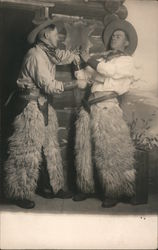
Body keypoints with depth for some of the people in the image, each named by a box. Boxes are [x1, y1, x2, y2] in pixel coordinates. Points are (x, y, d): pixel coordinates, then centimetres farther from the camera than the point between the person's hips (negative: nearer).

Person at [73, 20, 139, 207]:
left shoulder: (126, 61, 6)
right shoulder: (100, 58, 21)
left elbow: (109, 70, -14)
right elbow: (82, 81, 19)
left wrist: (88, 60, -4)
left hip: (106, 107, -6)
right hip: (88, 106, 6)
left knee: (108, 151, -6)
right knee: (84, 148, 6)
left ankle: (114, 192, 6)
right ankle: (86, 188, 19)